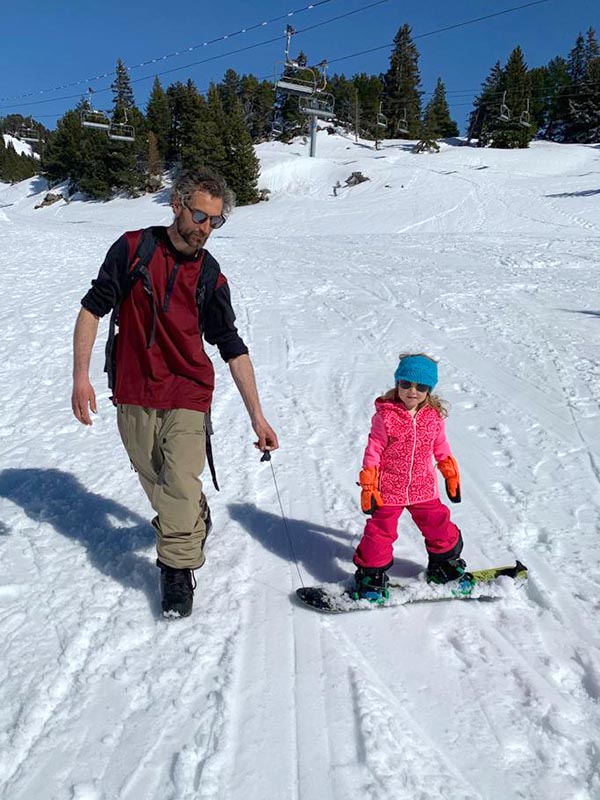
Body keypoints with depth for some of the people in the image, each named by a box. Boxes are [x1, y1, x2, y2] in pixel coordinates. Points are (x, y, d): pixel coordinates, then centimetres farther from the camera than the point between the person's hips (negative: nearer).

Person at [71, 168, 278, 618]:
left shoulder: (210, 276, -2)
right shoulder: (134, 248, -4)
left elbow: (233, 348, 0)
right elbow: (93, 309, 0)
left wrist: (257, 415, -4)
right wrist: (81, 375, -9)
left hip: (188, 397, -1)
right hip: (133, 396, 1)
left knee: (181, 486, -9)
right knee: (155, 482, 13)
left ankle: (179, 569, 10)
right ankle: (194, 522, 42)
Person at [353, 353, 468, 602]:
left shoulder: (434, 417, -2)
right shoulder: (385, 416, -14)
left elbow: (441, 448, 13)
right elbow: (373, 450, -10)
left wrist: (452, 476, 18)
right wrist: (368, 486, -10)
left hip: (424, 488, 4)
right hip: (388, 489, -3)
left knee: (439, 526, 14)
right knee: (380, 531, 4)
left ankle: (445, 565, 39)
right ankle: (371, 574, 23)